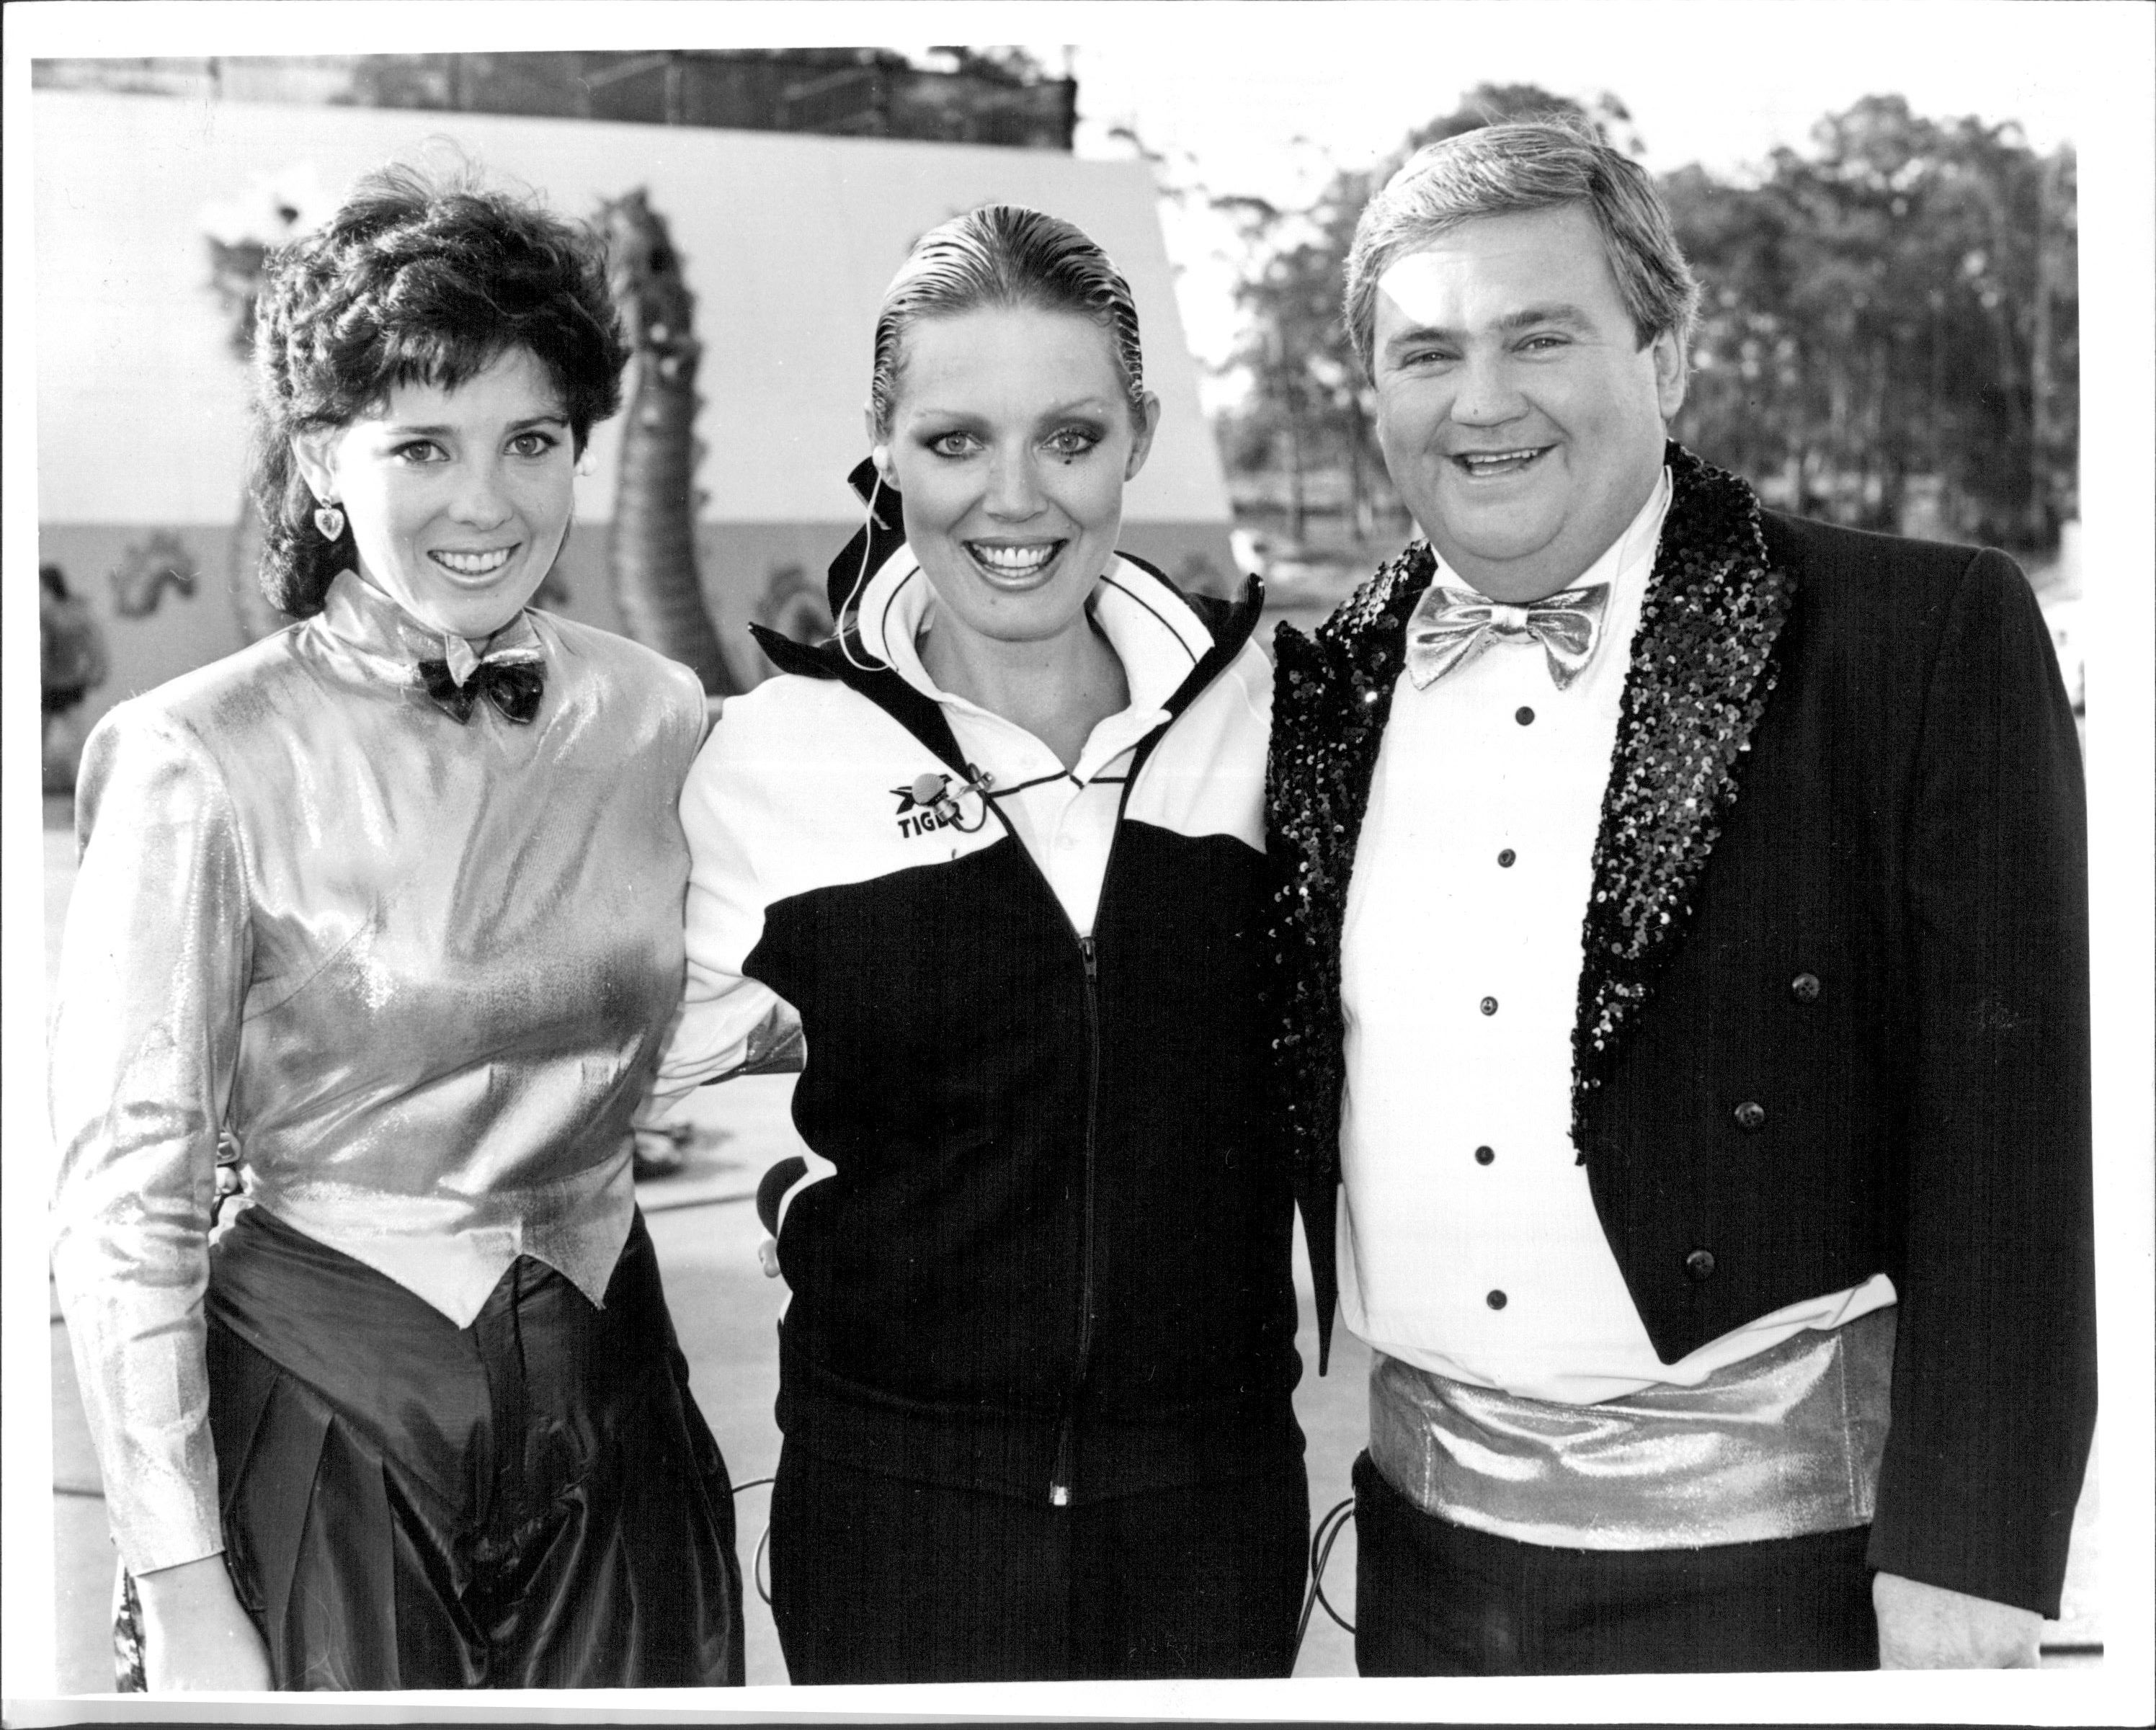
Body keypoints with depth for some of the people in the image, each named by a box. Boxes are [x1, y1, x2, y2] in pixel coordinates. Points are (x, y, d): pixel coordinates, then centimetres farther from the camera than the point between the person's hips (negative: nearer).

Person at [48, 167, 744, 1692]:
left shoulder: (658, 719, 1)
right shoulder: (205, 763, -12)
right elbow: (126, 1198, -11)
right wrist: (185, 1598, -12)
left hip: (615, 1385, 4)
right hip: (330, 1411, -4)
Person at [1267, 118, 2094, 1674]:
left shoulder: (1928, 638, -9)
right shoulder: (1327, 688, 3)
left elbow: (2006, 1123, -10)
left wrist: (1964, 1556, -13)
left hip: (1772, 1551, -3)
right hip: (1425, 1536, 4)